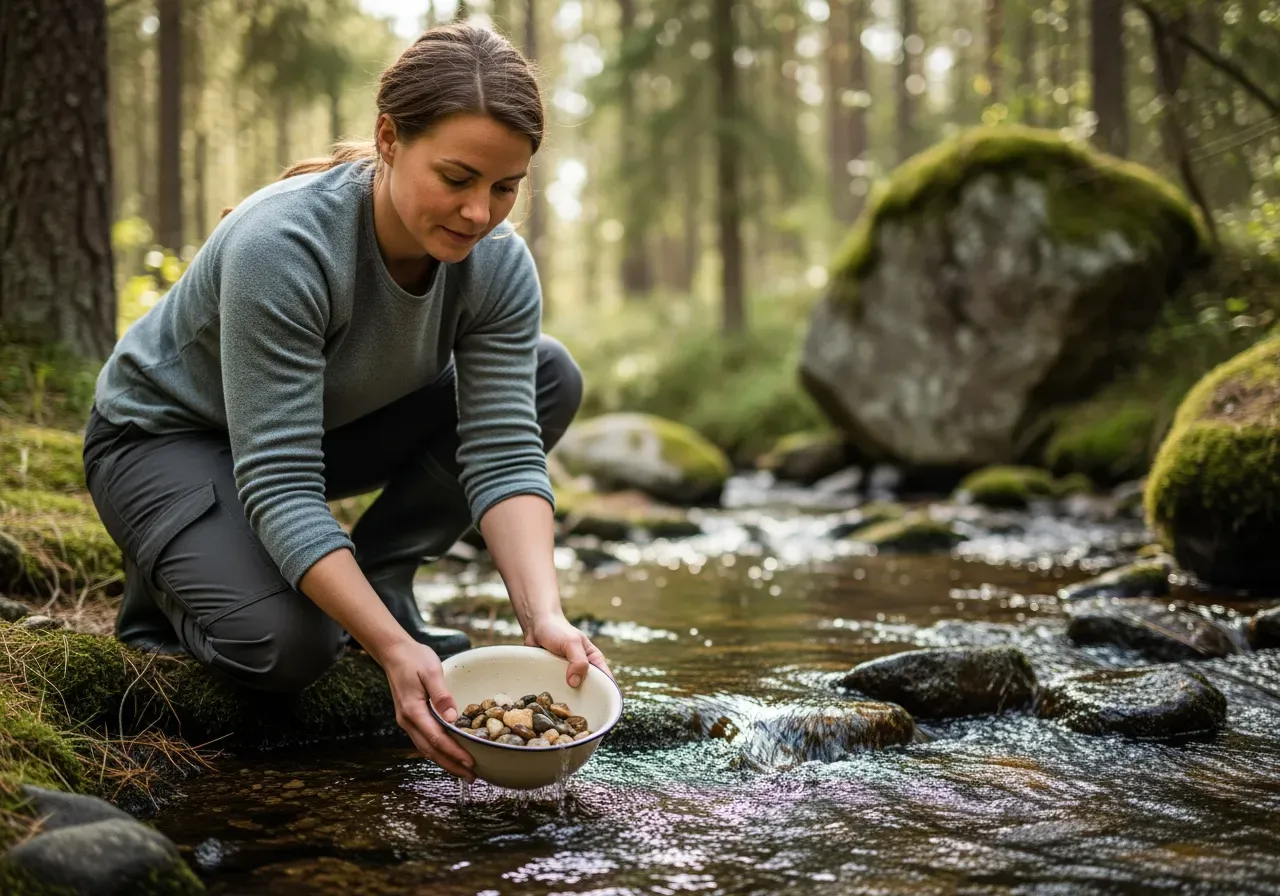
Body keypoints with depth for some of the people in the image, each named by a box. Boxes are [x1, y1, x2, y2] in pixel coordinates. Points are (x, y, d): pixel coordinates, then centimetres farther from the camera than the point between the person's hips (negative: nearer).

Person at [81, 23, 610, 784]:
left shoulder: (498, 264, -19)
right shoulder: (283, 245, -36)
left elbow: (503, 452, -24)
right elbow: (278, 485, -37)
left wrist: (546, 619, -40)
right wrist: (395, 650, -46)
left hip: (331, 427, 6)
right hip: (168, 435, -6)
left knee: (550, 379, -12)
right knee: (289, 644, -32)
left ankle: (379, 578, -4)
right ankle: (173, 585, 1)